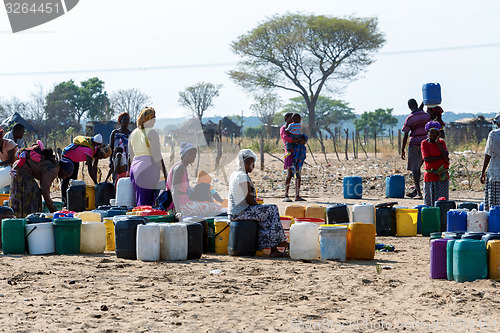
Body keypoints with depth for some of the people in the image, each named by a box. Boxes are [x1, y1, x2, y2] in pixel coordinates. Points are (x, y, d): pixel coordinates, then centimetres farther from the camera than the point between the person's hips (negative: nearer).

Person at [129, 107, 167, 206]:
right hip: (148, 169, -7)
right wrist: (165, 173, -6)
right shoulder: (151, 133, -7)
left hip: (134, 168, 7)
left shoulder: (133, 134, 14)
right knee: (146, 204, -8)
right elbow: (157, 156, -11)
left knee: (139, 202, 10)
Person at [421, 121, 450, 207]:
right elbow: (426, 159, -11)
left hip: (442, 176, 1)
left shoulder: (441, 142, 8)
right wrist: (442, 157, -9)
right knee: (429, 201, 2)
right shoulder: (424, 143, 1)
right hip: (430, 176, -1)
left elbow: (446, 155, -7)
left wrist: (437, 143, -9)